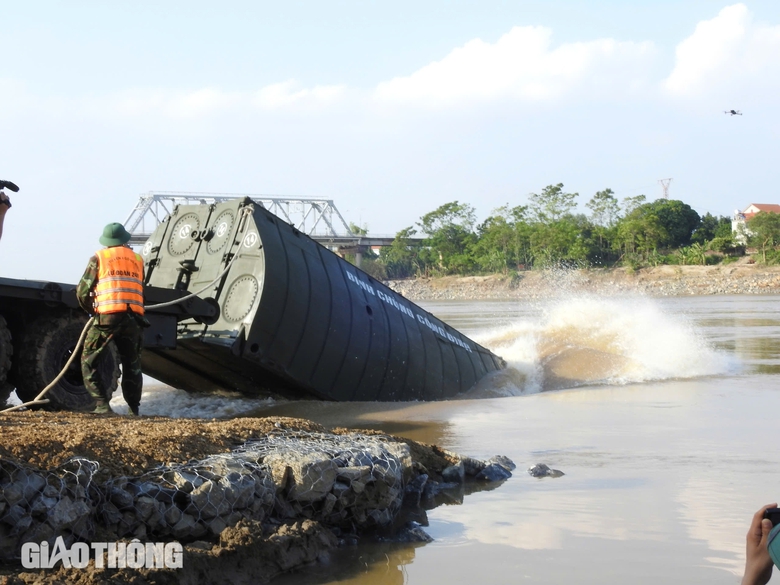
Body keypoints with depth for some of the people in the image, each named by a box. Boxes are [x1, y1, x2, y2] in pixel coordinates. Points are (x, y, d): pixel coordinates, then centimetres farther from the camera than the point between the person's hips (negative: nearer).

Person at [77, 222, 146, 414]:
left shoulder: (99, 258, 8)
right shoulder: (137, 260, 19)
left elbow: (82, 291, 7)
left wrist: (91, 309, 25)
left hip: (107, 316, -4)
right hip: (134, 317, 4)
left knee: (89, 361, 7)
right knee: (132, 364, 16)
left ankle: (102, 404, -5)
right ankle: (134, 409, 11)